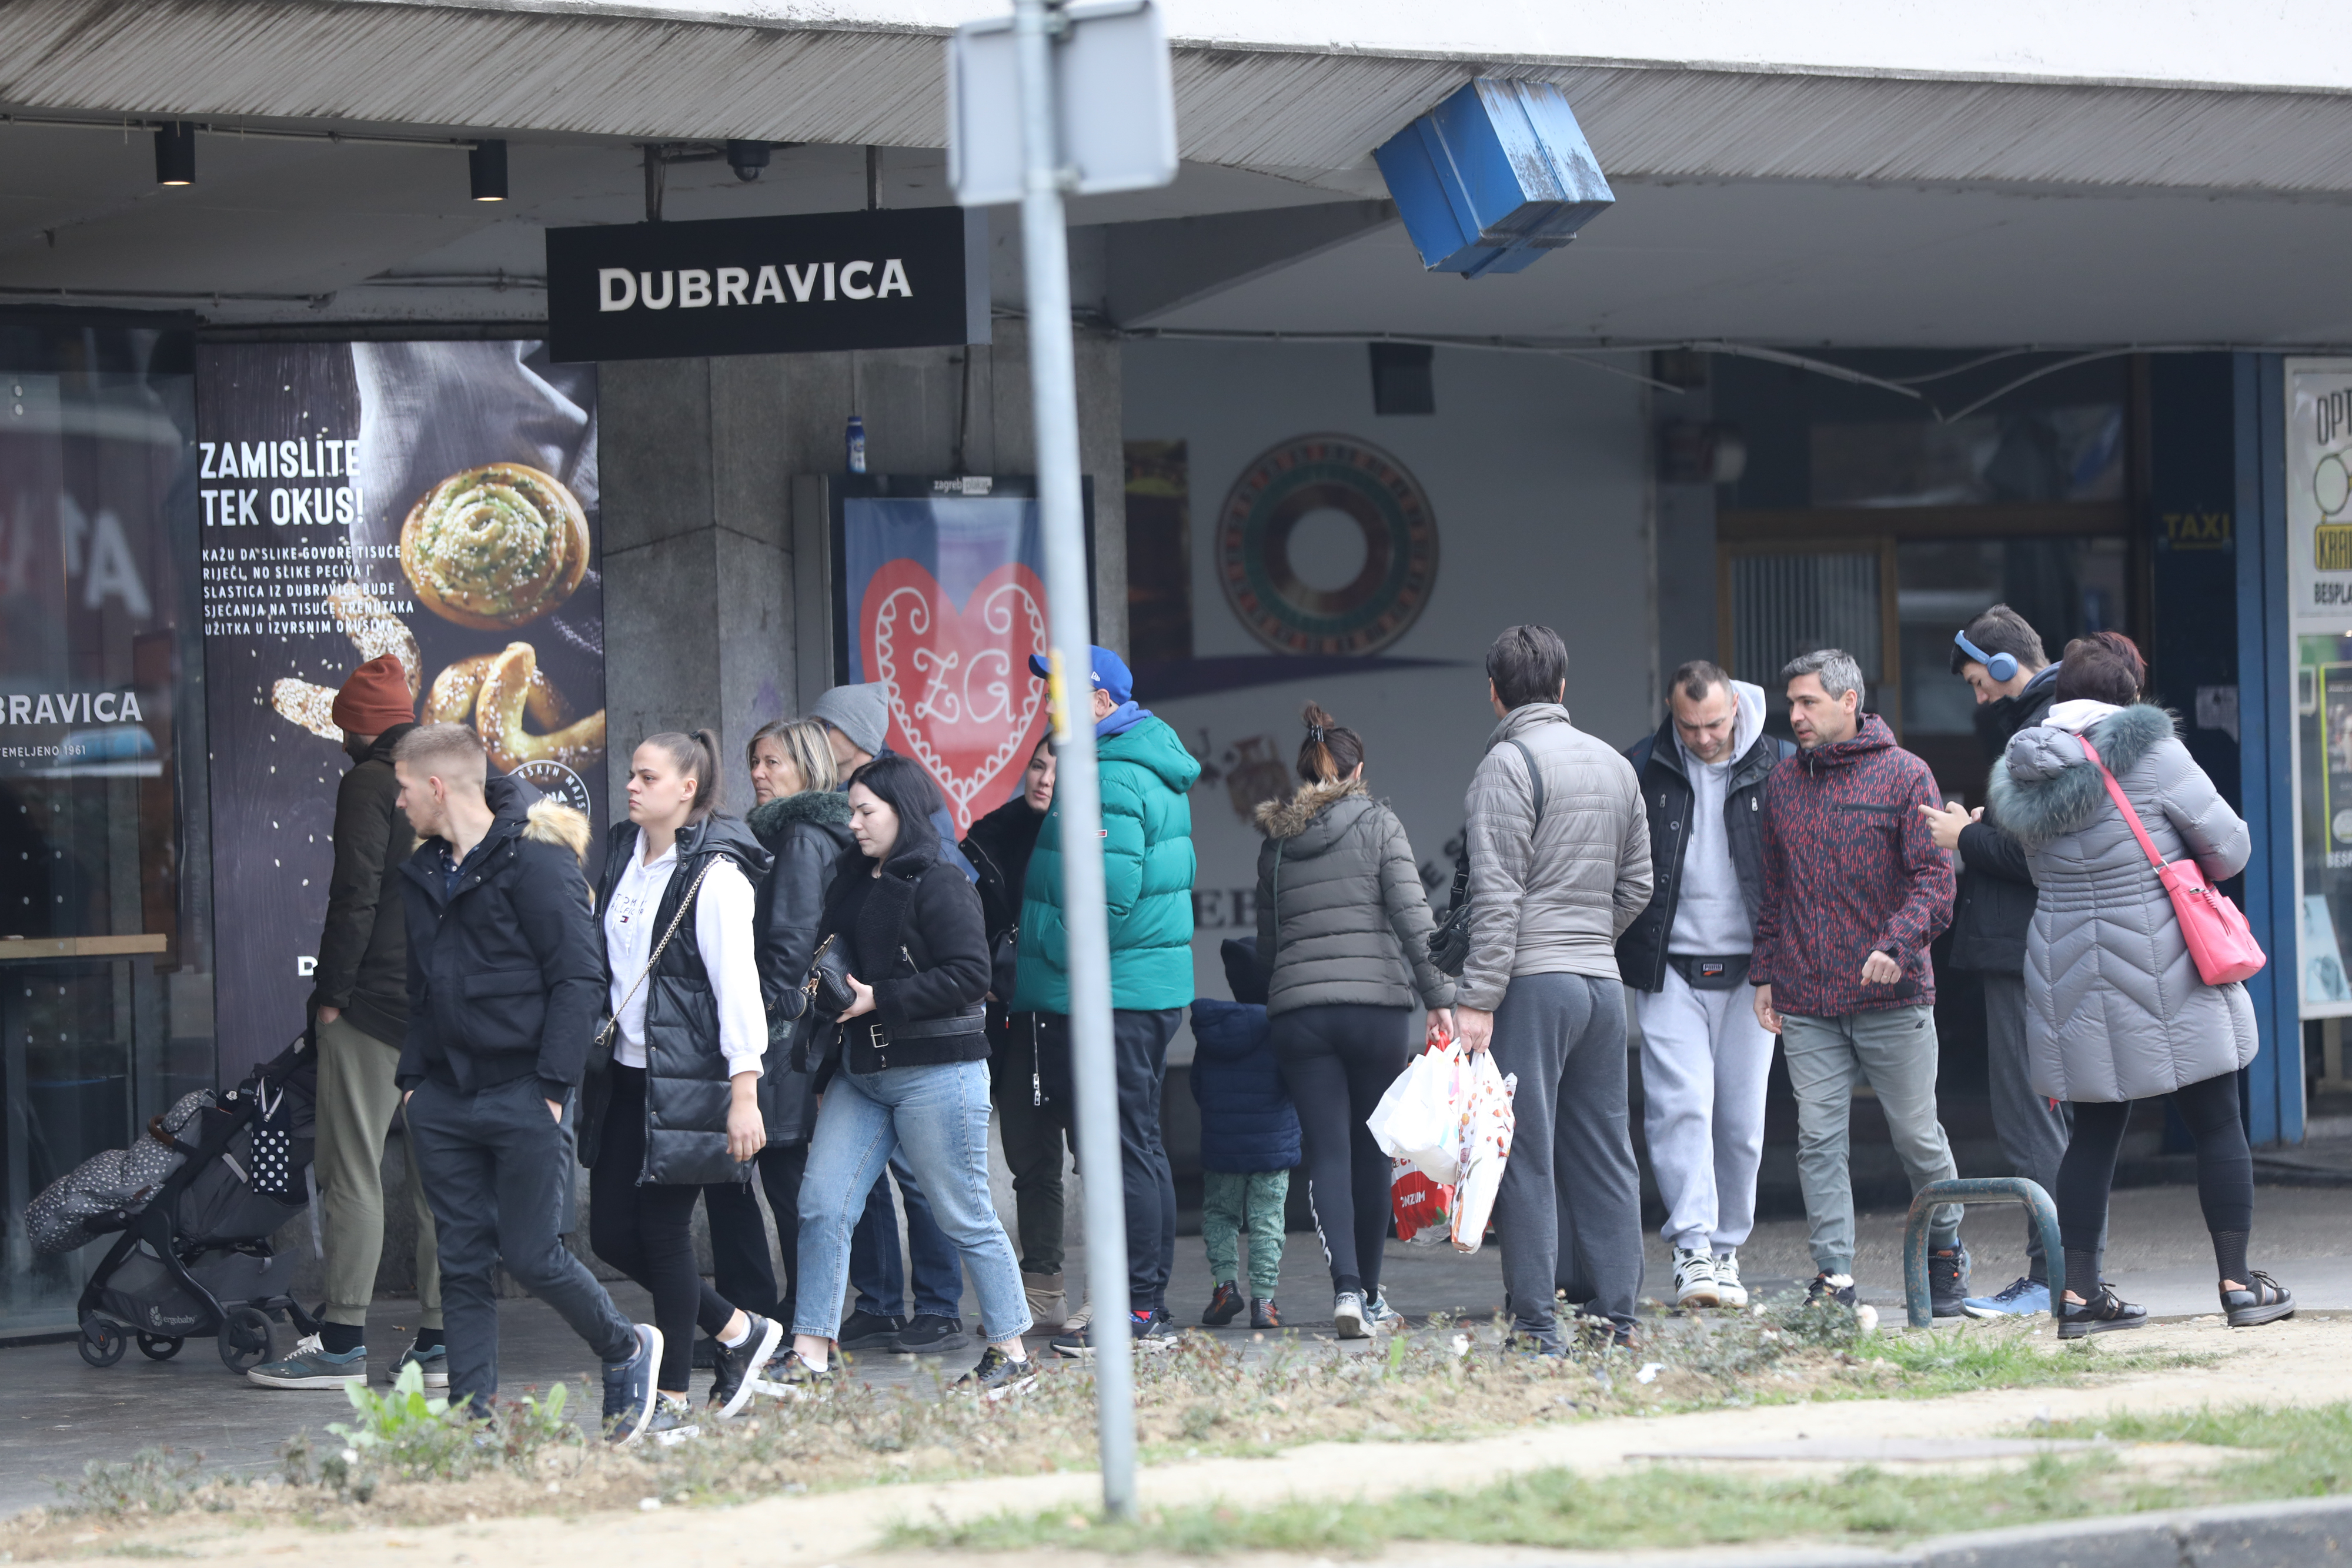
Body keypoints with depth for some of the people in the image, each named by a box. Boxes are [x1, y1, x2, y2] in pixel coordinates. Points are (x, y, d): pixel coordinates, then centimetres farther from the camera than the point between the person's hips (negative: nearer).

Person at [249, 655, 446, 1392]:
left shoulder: (370, 784, -8)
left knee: (352, 1172, -5)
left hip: (376, 1002, -7)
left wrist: (332, 993, -10)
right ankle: (441, 1342, 7)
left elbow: (356, 897, -15)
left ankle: (342, 1343, -7)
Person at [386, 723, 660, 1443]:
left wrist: (553, 1087, -17)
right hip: (445, 1100, 7)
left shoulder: (537, 861, -11)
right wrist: (412, 1078, 12)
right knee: (462, 1262, 4)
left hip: (522, 1096, -7)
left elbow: (579, 980, -13)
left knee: (531, 1254, -5)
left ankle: (626, 1350, 19)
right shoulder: (424, 873, 14)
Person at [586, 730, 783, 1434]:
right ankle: (737, 1330, 26)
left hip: (686, 1079, -8)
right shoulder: (622, 855, 10)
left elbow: (738, 986, -16)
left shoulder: (714, 874, -13)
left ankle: (673, 1399, 9)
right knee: (612, 1235, 7)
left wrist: (744, 1094, -21)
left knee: (663, 1231, -3)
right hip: (626, 1072, 8)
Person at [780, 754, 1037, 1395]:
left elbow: (970, 974, -18)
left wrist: (879, 999, -18)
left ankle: (1012, 1356, 11)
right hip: (859, 1072, 8)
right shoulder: (852, 881, 14)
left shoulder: (940, 886, -11)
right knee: (822, 1204, -1)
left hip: (935, 1074, -8)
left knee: (965, 1216, 0)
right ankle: (810, 1356, 1)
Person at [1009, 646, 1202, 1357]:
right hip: (1150, 988, 11)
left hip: (1110, 997, -11)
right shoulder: (1153, 770, 16)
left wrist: (1050, 960, -12)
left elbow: (1109, 897, -24)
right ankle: (1152, 1311, 18)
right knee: (1142, 1147, 13)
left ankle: (1136, 1312, -6)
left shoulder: (1111, 781, -17)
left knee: (1123, 1150, -7)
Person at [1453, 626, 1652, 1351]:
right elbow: (1636, 886, 19)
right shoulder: (1616, 766, 15)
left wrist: (1478, 999, -15)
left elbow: (1497, 893, -14)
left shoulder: (1509, 763, -8)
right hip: (1603, 981, 7)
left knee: (1527, 1158, -5)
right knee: (1602, 1154, 10)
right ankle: (1613, 1316, 9)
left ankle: (1537, 1325, -7)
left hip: (1532, 984, -7)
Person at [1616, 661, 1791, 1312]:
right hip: (1670, 969, 0)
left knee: (1741, 1116, 3)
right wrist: (1610, 955, 2)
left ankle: (1726, 1251, 15)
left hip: (1750, 969, 1)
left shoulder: (1778, 768, 1)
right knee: (1680, 1104, -13)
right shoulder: (1642, 769, 2)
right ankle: (1693, 1248, -15)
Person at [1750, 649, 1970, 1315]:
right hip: (1806, 1002, 3)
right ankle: (1834, 1275, -2)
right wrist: (1764, 972, 12)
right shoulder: (1783, 783, 12)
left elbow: (1934, 878, -7)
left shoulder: (1904, 776, -2)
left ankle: (1945, 1253, 25)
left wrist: (1896, 944, -22)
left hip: (1892, 996, -3)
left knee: (1917, 1136, 5)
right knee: (1818, 1140, -3)